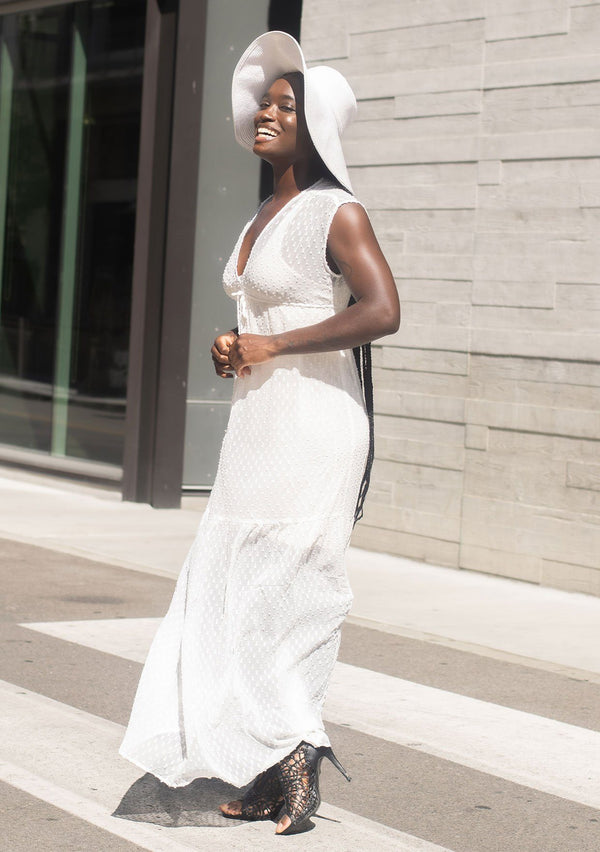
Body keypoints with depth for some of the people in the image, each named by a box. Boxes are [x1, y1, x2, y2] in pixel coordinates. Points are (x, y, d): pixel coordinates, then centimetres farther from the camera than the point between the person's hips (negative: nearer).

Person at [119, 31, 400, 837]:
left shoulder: (337, 213, -10)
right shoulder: (263, 218, 17)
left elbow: (382, 311, -23)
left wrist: (270, 346, -17)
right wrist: (231, 349, 6)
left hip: (311, 427, -9)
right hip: (258, 425, 9)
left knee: (274, 597, -7)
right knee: (232, 596, 7)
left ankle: (296, 761, 4)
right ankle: (272, 773, 12)